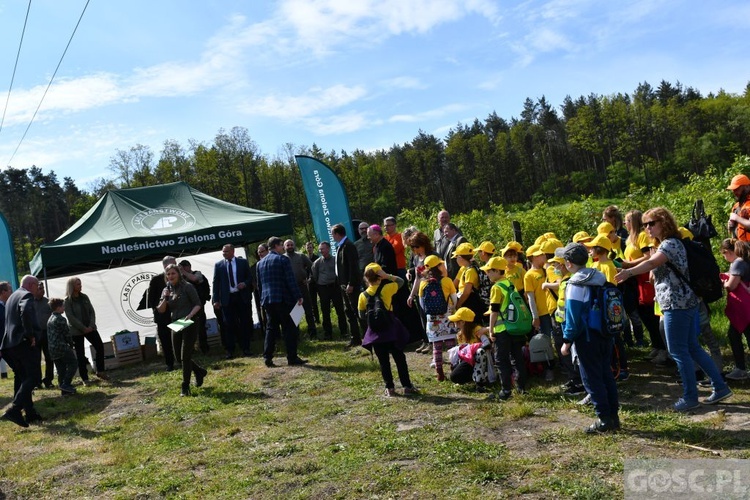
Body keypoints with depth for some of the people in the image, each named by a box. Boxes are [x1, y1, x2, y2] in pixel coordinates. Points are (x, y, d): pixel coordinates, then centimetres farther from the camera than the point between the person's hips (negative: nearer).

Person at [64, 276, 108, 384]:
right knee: (80, 355, 1)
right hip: (76, 331, -5)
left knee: (100, 347, -2)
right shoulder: (67, 300, -8)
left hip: (89, 328, 5)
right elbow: (70, 317, -13)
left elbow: (92, 311, 5)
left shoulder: (84, 297, 7)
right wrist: (83, 328, -16)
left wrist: (91, 326, -8)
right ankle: (85, 378, 8)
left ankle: (100, 371, 12)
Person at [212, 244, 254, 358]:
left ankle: (246, 348, 14)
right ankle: (230, 350, 8)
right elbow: (216, 283, 4)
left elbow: (250, 277, 8)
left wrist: (245, 284, -14)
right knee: (228, 325, 2)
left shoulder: (243, 262, 4)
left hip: (242, 297, 0)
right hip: (227, 298, 0)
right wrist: (216, 300, -2)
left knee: (244, 323, 4)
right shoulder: (218, 265, 5)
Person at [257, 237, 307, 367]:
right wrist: (298, 296, -10)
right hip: (283, 299, -6)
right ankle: (292, 358, 0)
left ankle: (268, 358, 9)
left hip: (267, 299, 7)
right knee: (289, 329, -1)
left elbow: (259, 283, 17)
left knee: (271, 329, 11)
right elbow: (291, 280, -12)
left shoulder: (260, 263, 14)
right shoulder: (283, 259, -7)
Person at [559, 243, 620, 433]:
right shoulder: (600, 278, 5)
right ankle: (614, 416, 21)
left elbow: (573, 318, -17)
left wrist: (567, 341, -9)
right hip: (605, 335, 8)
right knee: (606, 375, 15)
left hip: (586, 338, -8)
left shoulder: (575, 285, -17)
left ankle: (604, 419, 6)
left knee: (592, 379, 2)